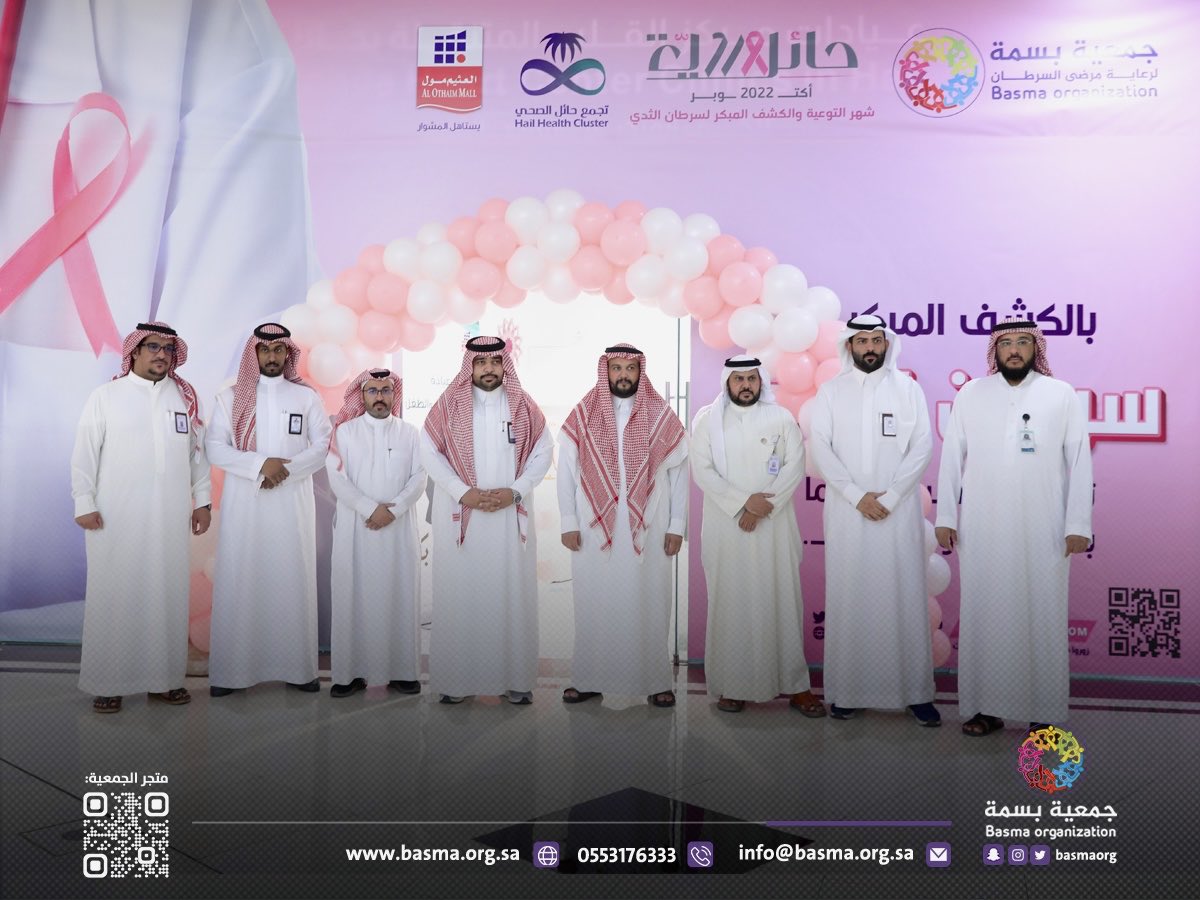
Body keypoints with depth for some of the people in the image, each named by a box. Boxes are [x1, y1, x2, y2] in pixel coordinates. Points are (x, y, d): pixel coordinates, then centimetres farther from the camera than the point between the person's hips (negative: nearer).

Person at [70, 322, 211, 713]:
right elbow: (85, 452, 1)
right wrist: (84, 503, -4)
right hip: (115, 518, -2)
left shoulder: (185, 397, 11)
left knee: (168, 595, 4)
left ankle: (164, 679, 13)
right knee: (114, 596, 1)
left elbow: (198, 452, 13)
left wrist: (202, 500, 9)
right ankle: (108, 684, 10)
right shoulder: (106, 396, 3)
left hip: (170, 518, 3)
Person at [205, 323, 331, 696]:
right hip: (243, 504, 0)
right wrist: (260, 464, -14)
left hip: (292, 504, 0)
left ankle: (297, 667, 6)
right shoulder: (231, 397, 7)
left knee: (292, 580, 1)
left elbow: (322, 446, 3)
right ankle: (231, 670, 5)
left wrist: (286, 470, -12)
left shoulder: (307, 397, 8)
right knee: (239, 581, -1)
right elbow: (215, 448, -1)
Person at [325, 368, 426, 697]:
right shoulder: (344, 431, 5)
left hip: (399, 528, 1)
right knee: (353, 596, -1)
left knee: (400, 596, 1)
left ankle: (402, 671, 7)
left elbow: (418, 478, 1)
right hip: (355, 528, -1)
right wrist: (371, 509, -13)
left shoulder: (410, 433, 9)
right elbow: (337, 478, -3)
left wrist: (393, 510, -12)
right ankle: (351, 673, 4)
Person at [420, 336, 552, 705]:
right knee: (459, 593, 0)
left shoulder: (524, 406, 5)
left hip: (511, 516, 1)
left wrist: (515, 491, -9)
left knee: (512, 592, 2)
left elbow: (543, 453, 4)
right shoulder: (449, 405, 2)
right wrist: (462, 492, -12)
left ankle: (516, 678, 11)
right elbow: (428, 452, -1)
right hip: (460, 515, -1)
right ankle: (456, 679, 9)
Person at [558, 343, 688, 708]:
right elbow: (566, 469, 3)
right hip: (594, 528, 1)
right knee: (594, 605, 6)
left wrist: (676, 526, -1)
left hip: (647, 529, 0)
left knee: (648, 605, 5)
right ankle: (589, 679, 17)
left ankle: (655, 681, 15)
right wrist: (569, 522, -2)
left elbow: (679, 472, 3)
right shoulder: (583, 415, 3)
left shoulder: (662, 416, 2)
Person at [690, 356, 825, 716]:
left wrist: (765, 505, -12)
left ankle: (795, 685, 10)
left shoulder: (781, 418, 6)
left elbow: (795, 466, -1)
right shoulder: (707, 419, 5)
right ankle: (729, 686, 11)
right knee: (729, 604, 2)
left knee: (781, 602, 2)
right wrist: (744, 502, -13)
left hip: (774, 527, 0)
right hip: (725, 527, 0)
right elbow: (701, 470, -3)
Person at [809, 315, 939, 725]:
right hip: (847, 511, 0)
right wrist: (857, 496, -9)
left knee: (906, 597, 0)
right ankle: (846, 691, 9)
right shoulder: (831, 391, 7)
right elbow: (821, 448, 0)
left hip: (899, 510, 0)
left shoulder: (908, 388, 6)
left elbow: (923, 446, 0)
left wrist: (889, 496, -9)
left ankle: (916, 692, 8)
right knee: (848, 598, 1)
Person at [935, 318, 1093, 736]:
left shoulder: (1063, 395, 5)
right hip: (981, 530, 1)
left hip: (1043, 531, -1)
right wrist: (945, 516, 4)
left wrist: (1078, 525, -3)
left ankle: (1044, 712, 12)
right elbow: (951, 458, 8)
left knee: (1043, 618, 3)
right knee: (983, 616, 4)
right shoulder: (970, 394, 7)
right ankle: (985, 706, 13)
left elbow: (1079, 462, 2)